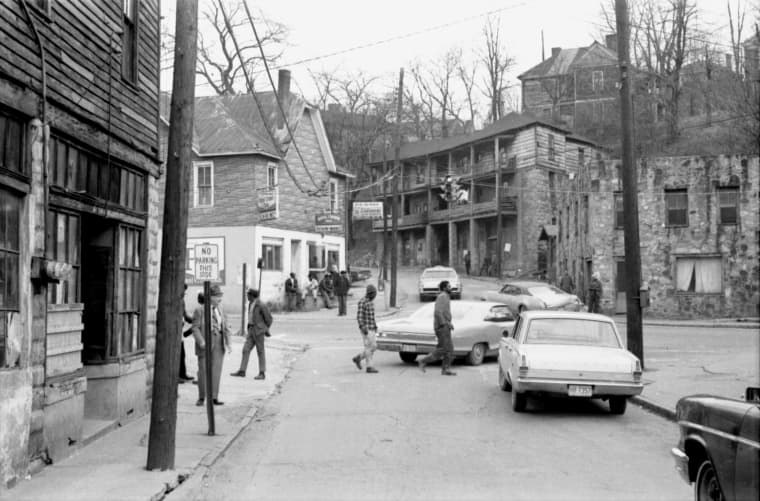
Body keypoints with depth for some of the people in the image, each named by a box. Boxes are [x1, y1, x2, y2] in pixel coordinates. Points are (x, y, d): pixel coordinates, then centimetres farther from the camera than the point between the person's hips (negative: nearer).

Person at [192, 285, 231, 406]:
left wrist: (228, 343, -3)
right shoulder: (199, 310, -5)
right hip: (204, 344, -3)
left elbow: (225, 328, 8)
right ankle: (201, 397, 14)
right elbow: (195, 328, -9)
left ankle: (214, 397, -2)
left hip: (218, 344, 3)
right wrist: (201, 341, -22)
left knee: (216, 370, -2)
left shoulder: (220, 310, 9)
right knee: (203, 370, 2)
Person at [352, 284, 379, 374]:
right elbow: (359, 317, -19)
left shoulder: (370, 302, 15)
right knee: (369, 347, -5)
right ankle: (369, 367, 1)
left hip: (371, 328, 9)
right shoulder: (362, 302, -15)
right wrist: (363, 329, -25)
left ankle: (358, 358, 20)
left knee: (374, 347, 8)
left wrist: (375, 326, 20)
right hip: (366, 329, -9)